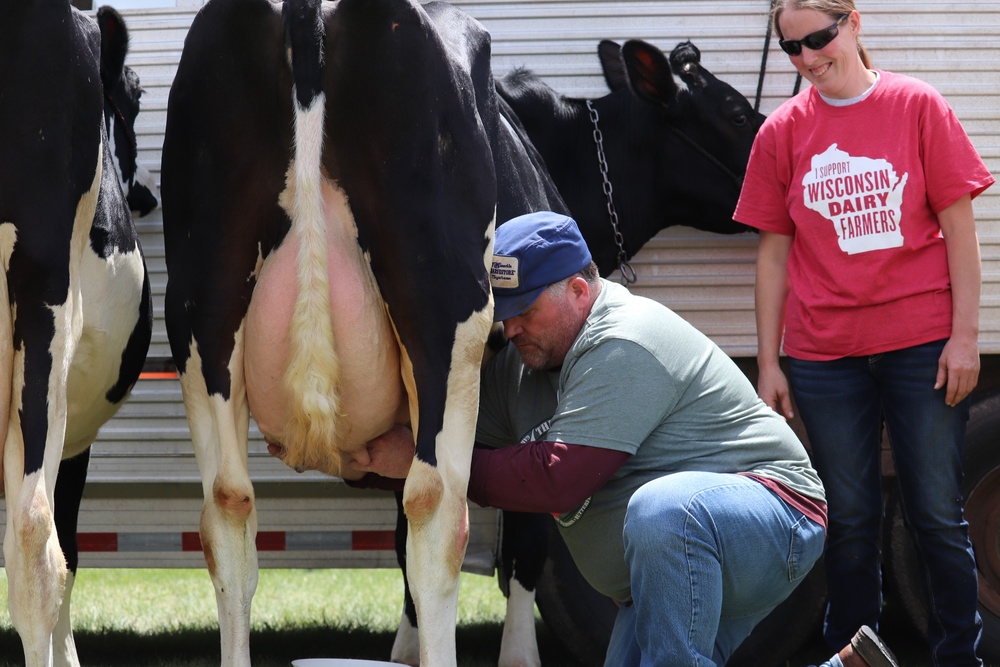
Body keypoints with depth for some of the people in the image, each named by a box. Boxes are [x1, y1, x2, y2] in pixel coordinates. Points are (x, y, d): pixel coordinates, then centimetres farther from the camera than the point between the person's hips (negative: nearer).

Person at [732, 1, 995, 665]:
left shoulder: (917, 106, 0)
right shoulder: (784, 130, 6)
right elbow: (773, 251, 9)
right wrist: (768, 362, 6)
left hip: (922, 347, -2)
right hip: (824, 355, 2)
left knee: (938, 515, 2)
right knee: (850, 522, 7)